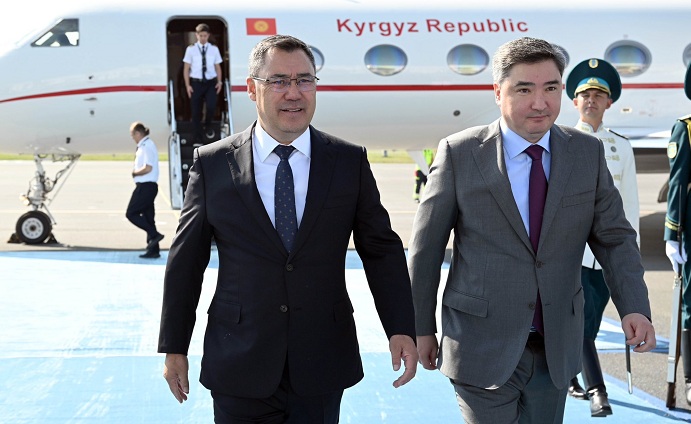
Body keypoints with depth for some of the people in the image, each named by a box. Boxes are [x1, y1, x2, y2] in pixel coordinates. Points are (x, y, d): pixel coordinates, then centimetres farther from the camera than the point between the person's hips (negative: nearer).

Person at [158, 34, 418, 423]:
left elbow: (382, 249, 5)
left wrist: (401, 329, -5)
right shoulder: (212, 164, 0)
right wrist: (174, 347, 4)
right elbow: (186, 261, 4)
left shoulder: (350, 161, 2)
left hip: (322, 366, 1)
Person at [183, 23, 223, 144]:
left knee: (211, 106, -21)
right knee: (196, 112, 2)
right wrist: (187, 85, -4)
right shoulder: (191, 49, 2)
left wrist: (219, 81, -3)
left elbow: (218, 67, 10)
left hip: (211, 83, 0)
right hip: (196, 83, 0)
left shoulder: (214, 49, 7)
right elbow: (186, 68, 3)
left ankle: (208, 126, 10)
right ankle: (198, 139, 12)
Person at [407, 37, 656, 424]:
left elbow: (614, 237, 4)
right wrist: (422, 329, 1)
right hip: (483, 346, -3)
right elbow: (426, 248, -2)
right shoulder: (460, 153, -8)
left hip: (557, 347, 3)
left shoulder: (588, 153, 1)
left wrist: (635, 307, -12)